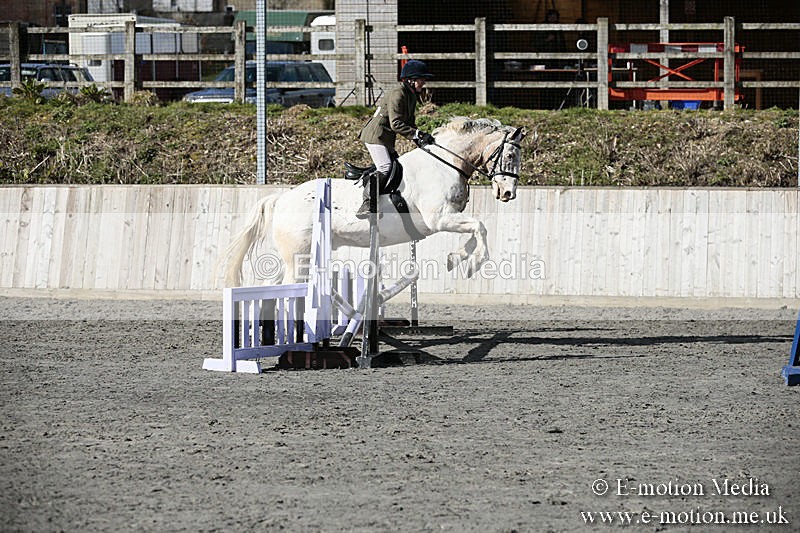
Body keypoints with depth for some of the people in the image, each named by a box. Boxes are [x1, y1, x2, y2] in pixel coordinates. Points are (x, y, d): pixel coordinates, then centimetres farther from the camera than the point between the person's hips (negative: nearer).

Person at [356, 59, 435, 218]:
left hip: (386, 139, 11)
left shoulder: (412, 96, 15)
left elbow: (409, 124, 15)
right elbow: (396, 124, -24)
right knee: (385, 168, -23)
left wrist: (420, 140, -1)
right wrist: (418, 135, -26)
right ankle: (366, 204, -27)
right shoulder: (398, 94, -17)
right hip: (375, 135, -11)